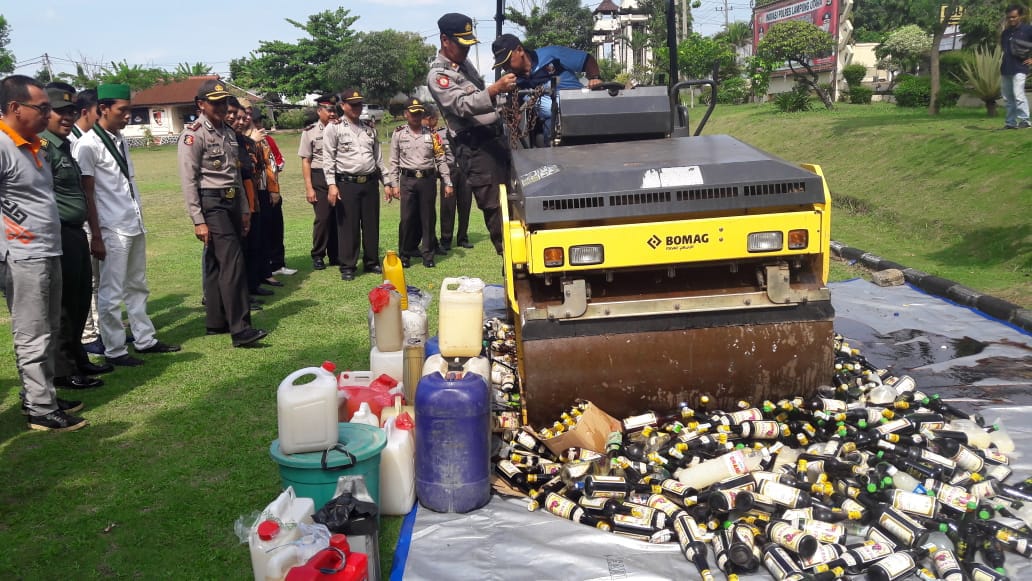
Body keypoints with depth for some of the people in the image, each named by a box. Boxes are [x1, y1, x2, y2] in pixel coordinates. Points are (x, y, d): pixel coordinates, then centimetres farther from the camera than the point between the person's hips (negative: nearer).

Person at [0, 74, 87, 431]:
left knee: (49, 332, 17)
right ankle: (41, 411, 8)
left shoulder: (34, 145, 13)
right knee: (33, 337, -1)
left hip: (49, 252, 9)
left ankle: (40, 396, 29)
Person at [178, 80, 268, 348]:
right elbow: (188, 180, -13)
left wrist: (244, 209, 18)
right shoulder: (193, 134, -9)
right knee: (232, 261, -15)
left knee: (217, 263, 13)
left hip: (232, 202, 8)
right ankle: (240, 329, -17)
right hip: (211, 204, -8)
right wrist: (198, 220, -18)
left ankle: (216, 321, 21)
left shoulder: (229, 133, 15)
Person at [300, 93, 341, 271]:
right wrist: (309, 188, -8)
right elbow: (305, 161, -2)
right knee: (323, 218, -4)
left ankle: (335, 255, 19)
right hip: (320, 178, -3)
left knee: (337, 217, 7)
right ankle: (317, 256, 10)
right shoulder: (310, 132, -1)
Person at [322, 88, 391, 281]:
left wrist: (387, 182, 14)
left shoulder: (369, 128, 14)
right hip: (347, 184, -4)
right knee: (348, 226, -1)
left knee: (371, 225, 9)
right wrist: (332, 185, -14)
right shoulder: (334, 128, -1)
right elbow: (328, 159, -5)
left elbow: (378, 157, 18)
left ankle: (372, 262, 21)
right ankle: (347, 267, 7)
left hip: (370, 183, 5)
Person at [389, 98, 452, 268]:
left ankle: (428, 254, 12)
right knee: (407, 218, 0)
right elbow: (394, 161, 5)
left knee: (428, 218, 3)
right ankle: (405, 254, 12)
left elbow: (441, 160, 7)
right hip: (408, 180, -1)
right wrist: (394, 184, -1)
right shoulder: (399, 134, 5)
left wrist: (447, 183, 2)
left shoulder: (431, 134, 7)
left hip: (428, 179, 1)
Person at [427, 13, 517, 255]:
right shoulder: (438, 75, -11)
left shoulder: (465, 63, 16)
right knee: (495, 207, -8)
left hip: (494, 137, 9)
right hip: (474, 147, -8)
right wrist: (495, 89, -38)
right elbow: (463, 106, -26)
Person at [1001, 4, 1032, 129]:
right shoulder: (1005, 32, 14)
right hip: (1005, 69, 7)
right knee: (1008, 98, 10)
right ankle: (1010, 122, 16)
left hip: (1019, 68, -7)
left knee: (1018, 95, -18)